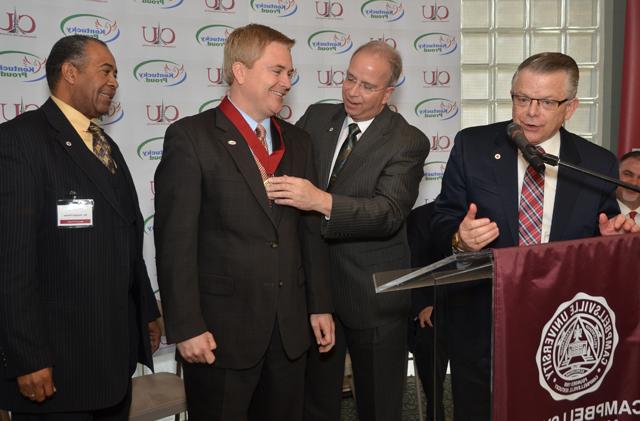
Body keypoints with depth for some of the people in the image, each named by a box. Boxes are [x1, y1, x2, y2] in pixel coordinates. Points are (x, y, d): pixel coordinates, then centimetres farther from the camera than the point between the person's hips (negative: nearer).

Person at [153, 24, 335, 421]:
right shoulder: (190, 137, -7)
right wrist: (186, 327, -14)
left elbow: (311, 231, 11)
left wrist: (320, 306, 9)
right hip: (221, 329, -5)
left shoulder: (297, 140, 10)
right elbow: (175, 239, -11)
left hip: (291, 327, 5)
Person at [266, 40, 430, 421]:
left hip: (372, 291, -4)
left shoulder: (407, 141, -11)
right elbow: (283, 169, 6)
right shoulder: (316, 118, 4)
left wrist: (321, 201, -38)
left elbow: (389, 212, -24)